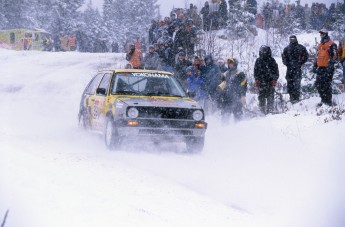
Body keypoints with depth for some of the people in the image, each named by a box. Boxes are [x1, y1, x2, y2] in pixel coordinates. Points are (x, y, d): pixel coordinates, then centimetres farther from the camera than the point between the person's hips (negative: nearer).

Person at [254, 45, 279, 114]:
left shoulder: (272, 61, 6)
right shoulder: (258, 61, 10)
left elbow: (276, 72, 7)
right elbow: (256, 72, 12)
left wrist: (274, 79, -5)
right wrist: (257, 80, 0)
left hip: (270, 82, -1)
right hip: (261, 82, 1)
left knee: (270, 97, -6)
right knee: (262, 97, -2)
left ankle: (270, 110, -3)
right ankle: (262, 111, 2)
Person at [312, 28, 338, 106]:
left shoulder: (331, 45, -6)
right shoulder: (320, 45, 20)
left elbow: (334, 56, -11)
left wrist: (330, 65, -19)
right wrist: (315, 66, 22)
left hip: (328, 68, -8)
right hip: (320, 68, 8)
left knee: (327, 85, -7)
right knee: (318, 84, 6)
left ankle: (328, 102, -2)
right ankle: (323, 100, 16)